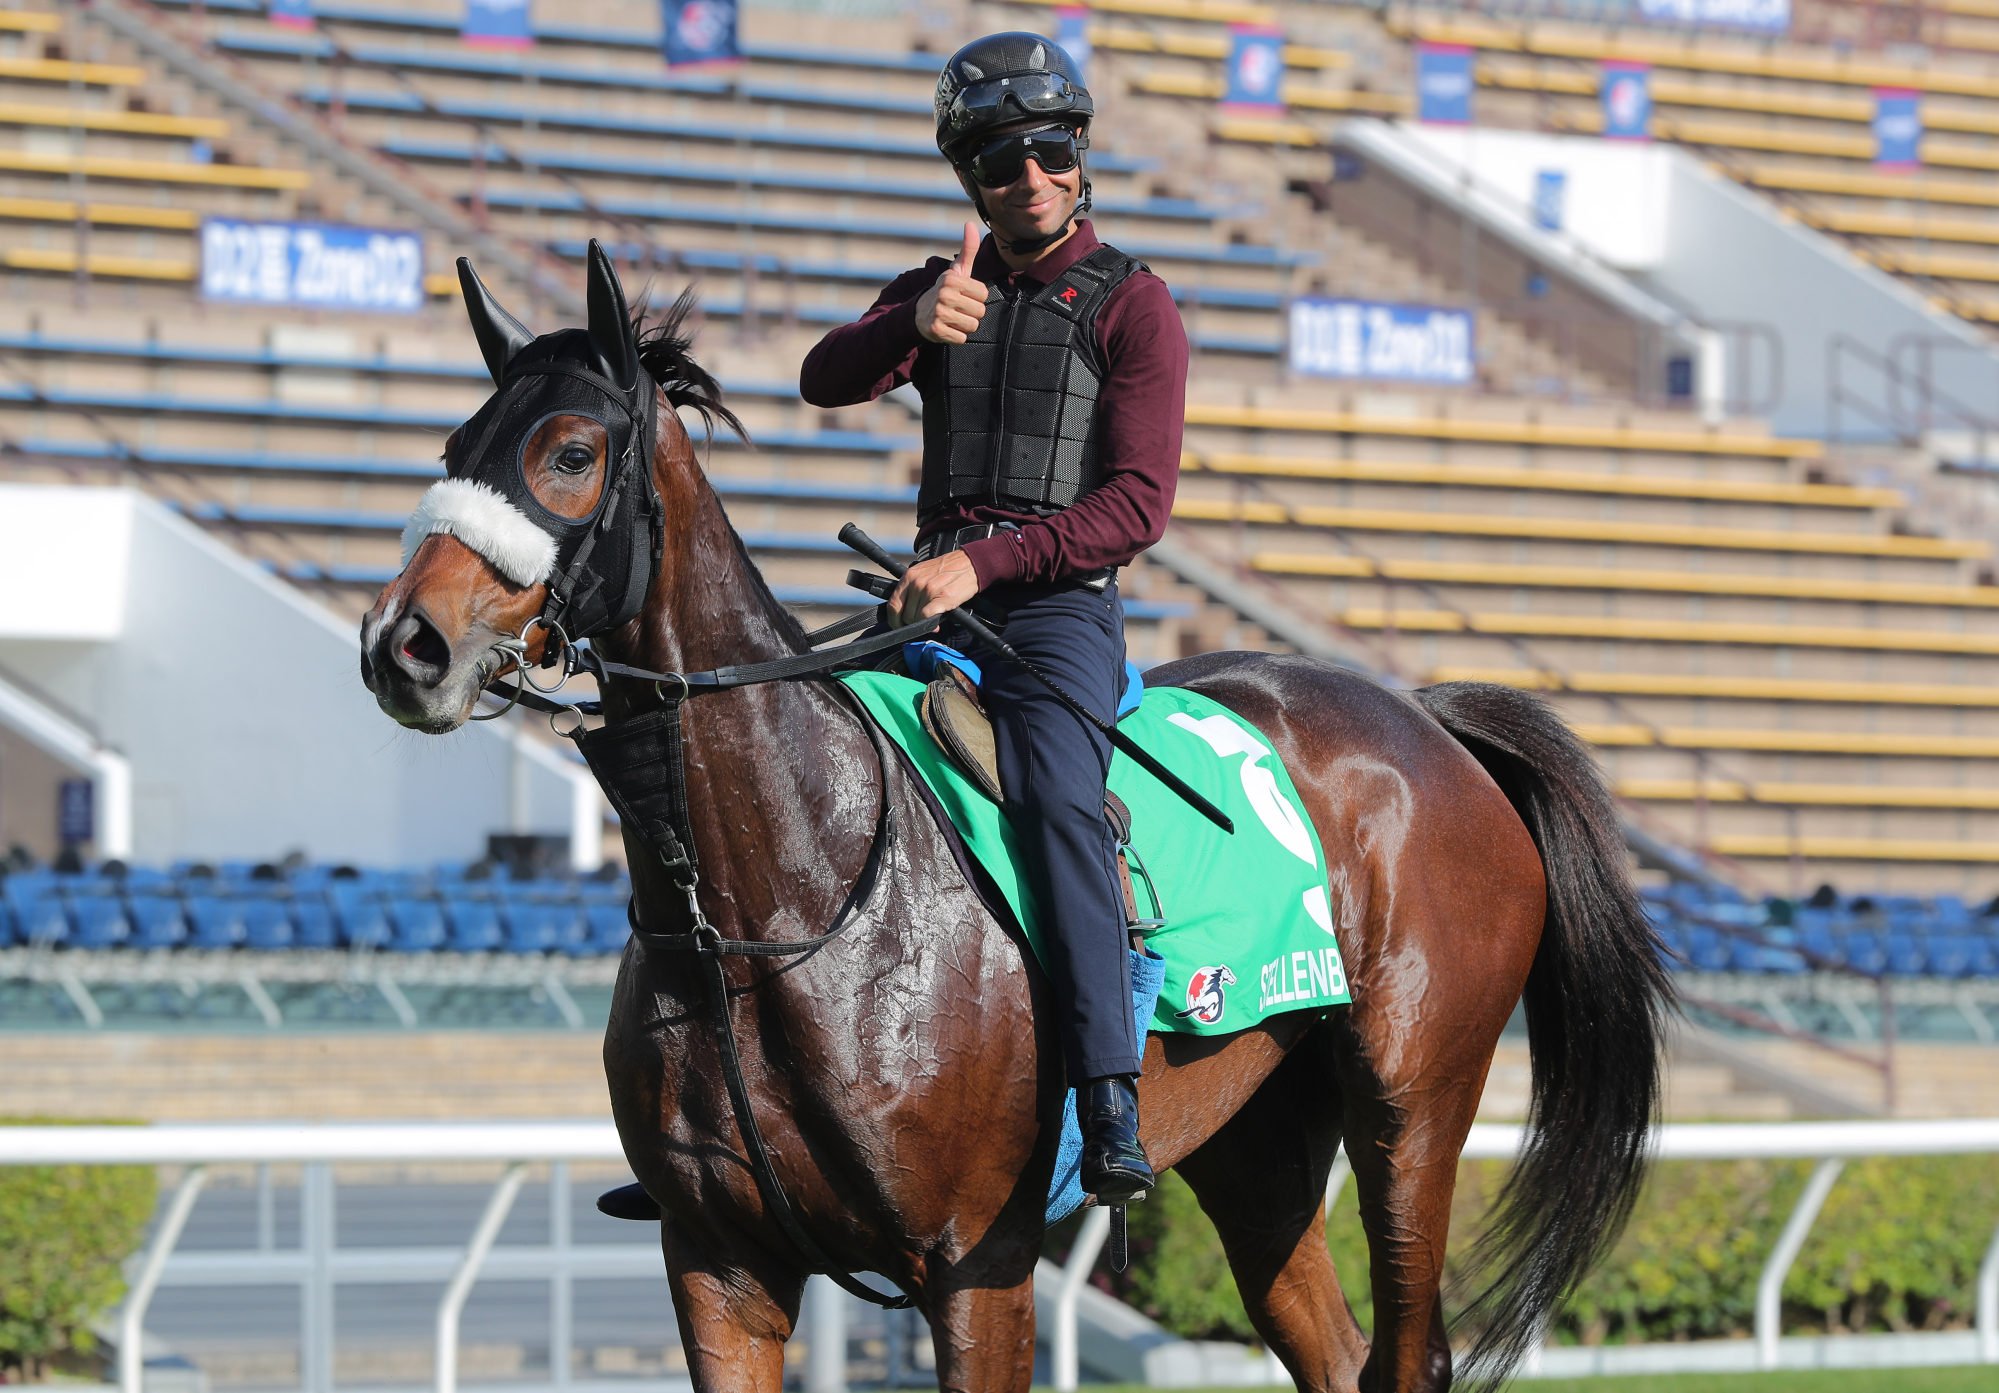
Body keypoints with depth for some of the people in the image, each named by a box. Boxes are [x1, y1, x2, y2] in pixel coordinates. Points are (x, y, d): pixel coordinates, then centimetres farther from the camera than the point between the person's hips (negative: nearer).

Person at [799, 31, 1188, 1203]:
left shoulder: (1132, 305, 1)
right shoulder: (943, 292, 16)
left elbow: (1138, 507, -9)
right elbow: (828, 380, -3)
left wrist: (982, 561, -19)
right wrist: (916, 328, -25)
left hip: (1061, 608, -6)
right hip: (937, 597, 6)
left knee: (1057, 799, -32)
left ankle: (1112, 1106, -42)